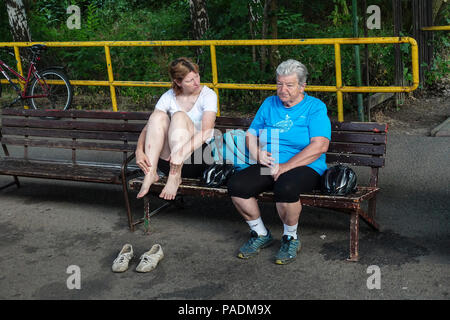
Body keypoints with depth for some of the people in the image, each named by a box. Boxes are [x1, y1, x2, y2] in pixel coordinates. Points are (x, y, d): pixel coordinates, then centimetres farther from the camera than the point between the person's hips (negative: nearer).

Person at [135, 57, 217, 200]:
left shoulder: (208, 95, -6)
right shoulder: (169, 97, 4)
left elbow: (206, 131, -21)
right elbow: (147, 127, -2)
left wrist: (182, 152, -35)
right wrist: (139, 150, -22)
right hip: (168, 159, 3)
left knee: (180, 116, -25)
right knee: (158, 116, -19)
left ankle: (174, 177, -31)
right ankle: (150, 173, -26)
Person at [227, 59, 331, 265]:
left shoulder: (315, 107, 0)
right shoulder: (269, 104, 17)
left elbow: (320, 146, -13)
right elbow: (251, 134, 21)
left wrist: (285, 166, -19)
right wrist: (257, 153, -3)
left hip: (305, 168, -5)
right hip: (268, 166, 5)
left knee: (285, 188, -38)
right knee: (236, 186, -20)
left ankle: (291, 238, -9)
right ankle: (260, 234, 3)